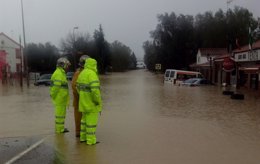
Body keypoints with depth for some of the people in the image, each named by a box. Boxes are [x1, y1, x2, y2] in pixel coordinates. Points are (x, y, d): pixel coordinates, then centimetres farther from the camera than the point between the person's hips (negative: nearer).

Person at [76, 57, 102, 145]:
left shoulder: (82, 73, 10)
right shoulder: (92, 74, -19)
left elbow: (78, 87, 17)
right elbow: (95, 88, -29)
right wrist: (97, 101, -19)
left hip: (85, 100, 9)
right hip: (92, 101, -9)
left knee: (85, 118, 17)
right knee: (92, 120, -1)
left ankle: (83, 137, 24)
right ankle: (91, 140, 5)